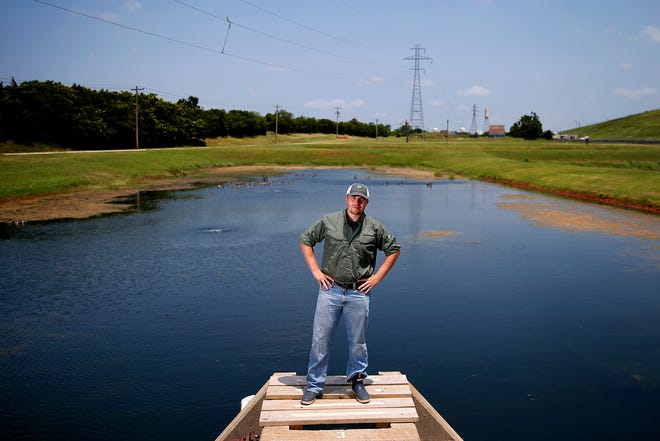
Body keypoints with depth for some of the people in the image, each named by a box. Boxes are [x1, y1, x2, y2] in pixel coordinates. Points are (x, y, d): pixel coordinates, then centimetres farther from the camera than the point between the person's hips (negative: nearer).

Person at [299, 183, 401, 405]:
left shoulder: (374, 228, 0)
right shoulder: (328, 221, 0)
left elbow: (394, 250, 12)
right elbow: (305, 240, 10)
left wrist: (377, 277, 5)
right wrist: (316, 271, 3)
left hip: (359, 293, 0)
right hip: (330, 289, 0)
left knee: (358, 341, 11)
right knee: (320, 339, 3)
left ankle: (357, 381, 31)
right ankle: (314, 386, 16)